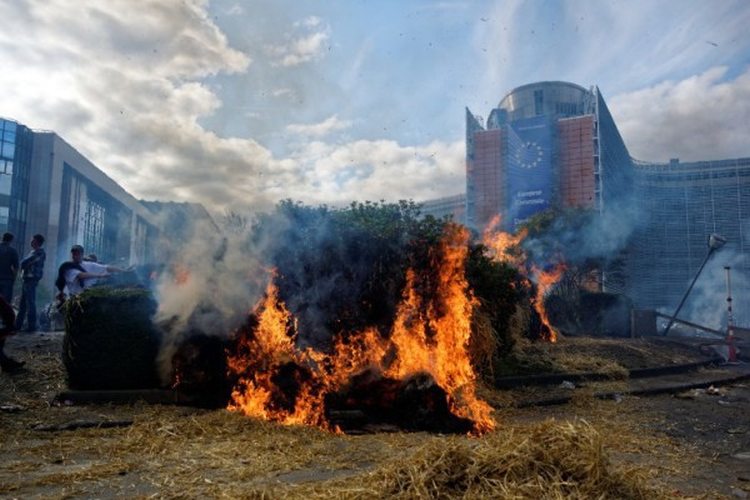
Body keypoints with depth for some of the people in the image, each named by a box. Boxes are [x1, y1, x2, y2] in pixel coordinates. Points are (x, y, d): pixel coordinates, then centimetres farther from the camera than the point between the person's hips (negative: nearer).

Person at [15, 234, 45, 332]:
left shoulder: (39, 253, -13)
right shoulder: (34, 251, 19)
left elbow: (24, 262, -16)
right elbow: (24, 263, 20)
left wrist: (22, 266, 4)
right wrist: (23, 271, 1)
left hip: (31, 280, -10)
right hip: (28, 279, 10)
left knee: (30, 303, -7)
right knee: (22, 303, 13)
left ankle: (31, 326, -3)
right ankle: (18, 325, 20)